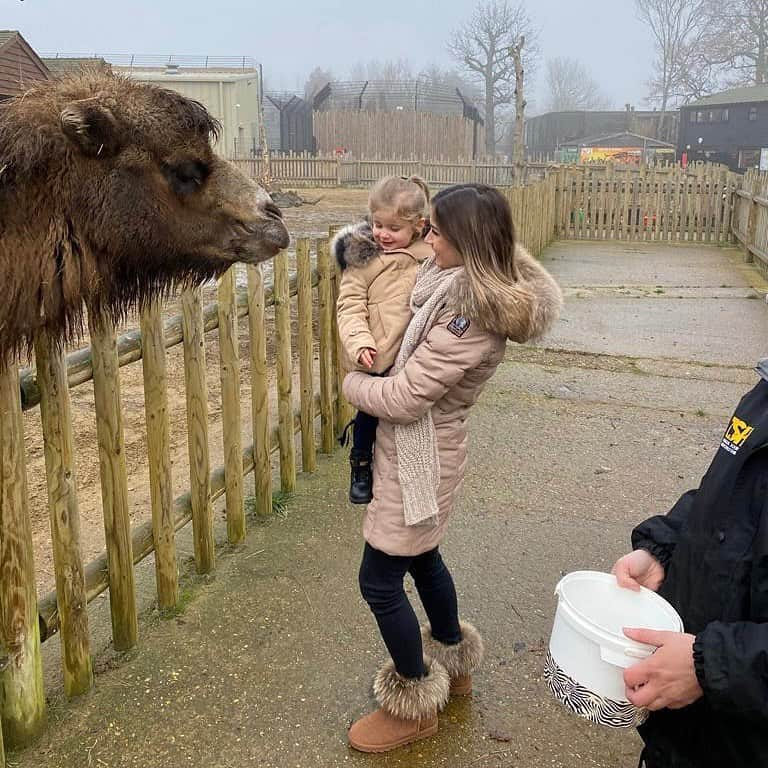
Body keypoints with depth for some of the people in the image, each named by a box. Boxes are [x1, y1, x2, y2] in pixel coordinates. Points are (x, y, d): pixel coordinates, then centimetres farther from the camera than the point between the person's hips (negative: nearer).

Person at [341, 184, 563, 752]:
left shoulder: (471, 312, -28)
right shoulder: (455, 280, 1)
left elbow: (404, 397, -25)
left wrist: (350, 382, -9)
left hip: (420, 455, -9)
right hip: (421, 448, 9)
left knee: (380, 581, 3)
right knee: (423, 557, 25)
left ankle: (414, 708, 23)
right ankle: (454, 665, 46)